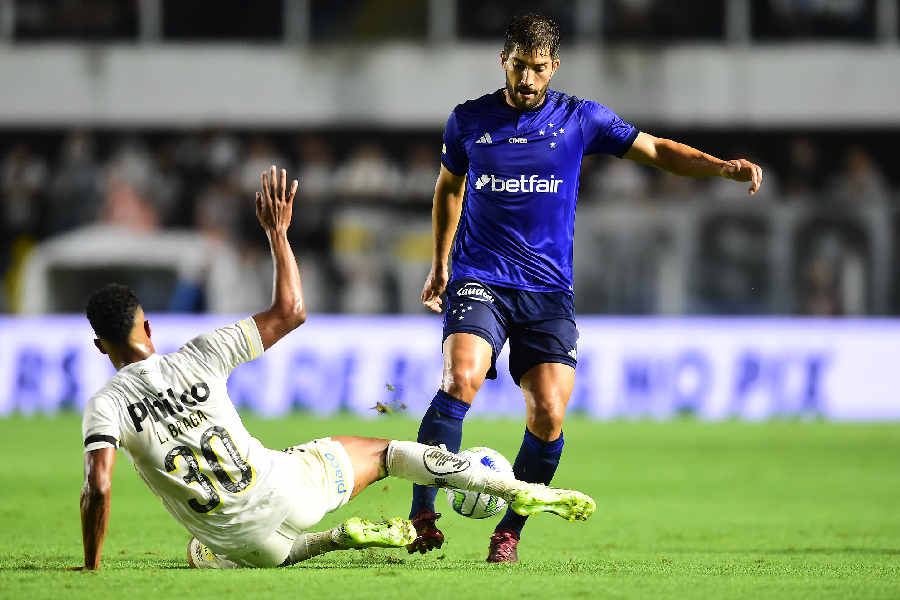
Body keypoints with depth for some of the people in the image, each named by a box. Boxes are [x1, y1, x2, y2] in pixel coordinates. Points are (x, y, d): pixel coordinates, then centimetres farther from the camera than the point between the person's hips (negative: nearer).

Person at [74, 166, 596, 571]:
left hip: (238, 541, -1)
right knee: (388, 452, 25)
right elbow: (291, 313, 3)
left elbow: (98, 488, -23)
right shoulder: (199, 358, -6)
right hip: (287, 486, 1)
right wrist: (278, 232, 11)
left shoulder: (106, 405, -10)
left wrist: (91, 567, -11)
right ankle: (522, 492, 17)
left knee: (200, 556, 36)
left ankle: (334, 540, 13)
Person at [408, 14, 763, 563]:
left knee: (548, 414, -13)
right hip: (479, 280, -1)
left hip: (549, 291, 1)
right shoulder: (469, 121, 6)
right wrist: (440, 263, 24)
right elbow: (449, 187, 24)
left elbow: (657, 150, 8)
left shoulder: (579, 119, 4)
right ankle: (421, 516, -24)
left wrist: (724, 167, -6)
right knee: (462, 378, -27)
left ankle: (510, 530, 7)